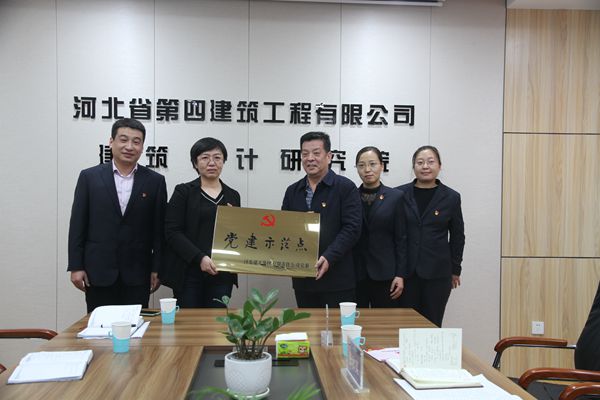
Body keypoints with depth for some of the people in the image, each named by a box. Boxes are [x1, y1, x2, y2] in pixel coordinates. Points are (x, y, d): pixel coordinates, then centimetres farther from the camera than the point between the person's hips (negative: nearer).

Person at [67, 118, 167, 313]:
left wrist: (157, 269, 0)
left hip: (137, 274, 0)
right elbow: (77, 225, 2)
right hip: (98, 273, 0)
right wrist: (76, 266, -2)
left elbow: (159, 229, 3)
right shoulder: (89, 177, 2)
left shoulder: (155, 181, 2)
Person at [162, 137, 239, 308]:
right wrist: (200, 257, -16)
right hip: (189, 273, -3)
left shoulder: (233, 196, 11)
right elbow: (172, 231, -6)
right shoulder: (183, 191, 1)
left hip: (221, 274, 3)